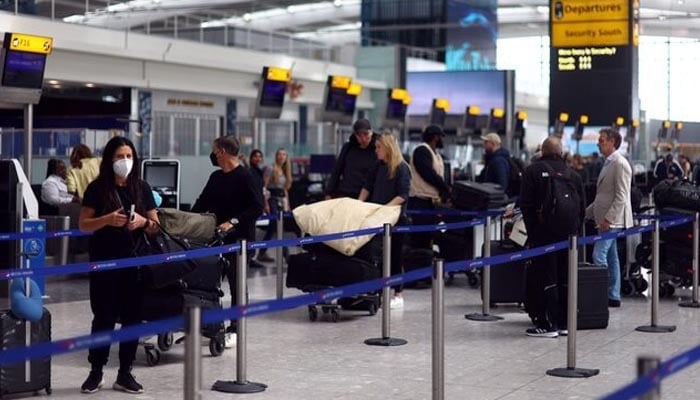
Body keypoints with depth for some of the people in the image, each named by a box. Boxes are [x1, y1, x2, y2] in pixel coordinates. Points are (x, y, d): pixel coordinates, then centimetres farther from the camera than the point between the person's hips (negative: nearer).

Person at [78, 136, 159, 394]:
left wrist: (142, 221, -13)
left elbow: (155, 226, 9)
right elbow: (84, 225, -2)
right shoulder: (97, 188, -1)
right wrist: (107, 220, -18)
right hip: (103, 263, -2)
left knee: (132, 318, 4)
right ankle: (96, 372, 11)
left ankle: (125, 373, 13)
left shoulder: (142, 188, 7)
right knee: (103, 318, 0)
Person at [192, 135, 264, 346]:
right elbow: (202, 203, 19)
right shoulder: (215, 177, 12)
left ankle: (234, 330, 8)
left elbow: (257, 207, -17)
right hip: (216, 237, 7)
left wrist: (234, 222, -22)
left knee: (236, 284, 1)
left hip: (239, 239, -7)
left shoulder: (245, 177, -11)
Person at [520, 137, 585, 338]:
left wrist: (531, 231, 3)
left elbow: (526, 205, -5)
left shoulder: (533, 171, -1)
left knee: (546, 278, -3)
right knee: (565, 278, 11)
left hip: (544, 232, -4)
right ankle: (564, 323, 15)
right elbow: (582, 207, 13)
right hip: (568, 234, 5)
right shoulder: (573, 174, 12)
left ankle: (548, 324, -6)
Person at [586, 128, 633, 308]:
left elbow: (621, 197, -19)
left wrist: (608, 219, -23)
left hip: (612, 220, -10)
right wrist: (587, 212, 19)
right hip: (606, 219, 10)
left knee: (599, 256, -14)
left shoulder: (620, 164, -13)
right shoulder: (608, 163, 16)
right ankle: (613, 296, 16)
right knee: (611, 258, 12)